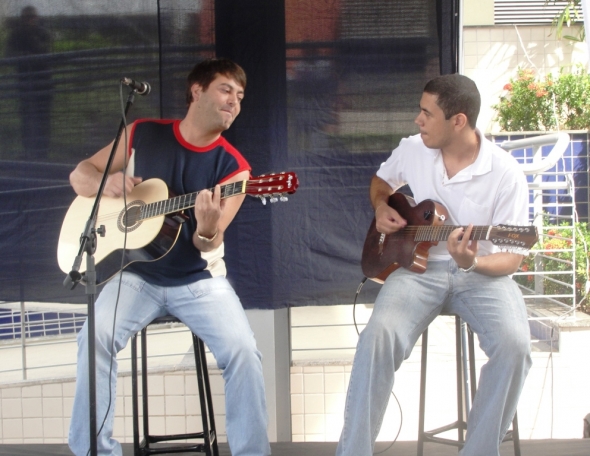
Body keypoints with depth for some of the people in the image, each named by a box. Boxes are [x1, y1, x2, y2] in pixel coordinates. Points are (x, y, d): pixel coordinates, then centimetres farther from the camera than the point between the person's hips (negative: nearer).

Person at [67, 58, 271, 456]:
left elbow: (207, 245, -11)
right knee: (96, 337, -27)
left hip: (199, 280, 0)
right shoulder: (143, 135, 2)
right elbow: (80, 176, 9)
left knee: (244, 351, -23)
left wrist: (207, 229, -35)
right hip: (139, 275, 0)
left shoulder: (232, 166, -4)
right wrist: (107, 182, -14)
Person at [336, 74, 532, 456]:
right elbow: (381, 181, 25)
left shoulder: (506, 174, -12)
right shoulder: (411, 149, 1)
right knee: (379, 336, -28)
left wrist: (472, 263, -32)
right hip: (420, 266, 2)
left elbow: (512, 258, -11)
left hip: (482, 274, -2)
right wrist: (381, 208, 1)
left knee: (514, 345, -31)